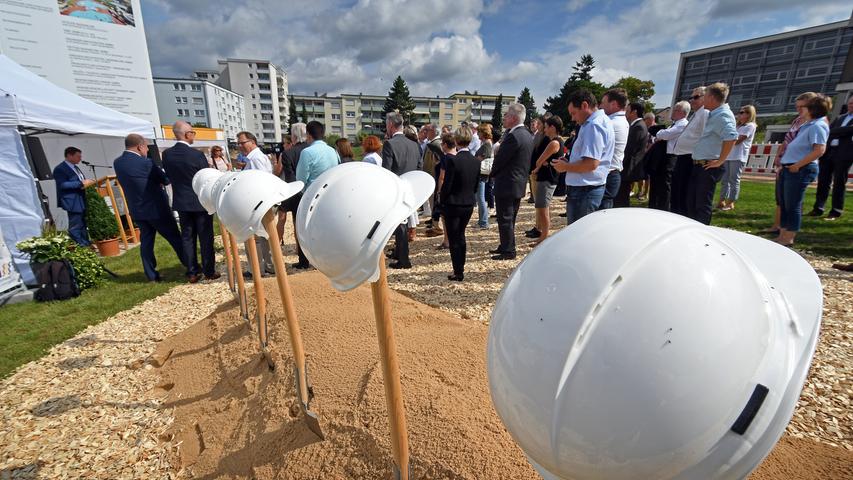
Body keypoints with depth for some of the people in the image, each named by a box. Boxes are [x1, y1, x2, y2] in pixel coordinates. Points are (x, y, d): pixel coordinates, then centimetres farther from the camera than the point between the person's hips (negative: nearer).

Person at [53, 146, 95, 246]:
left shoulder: (75, 167, 17)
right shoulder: (60, 169, -10)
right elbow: (62, 185, -19)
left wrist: (87, 183, 6)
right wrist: (82, 183, -23)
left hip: (82, 201, 9)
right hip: (73, 202, -9)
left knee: (83, 225, 15)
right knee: (75, 227, -5)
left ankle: (86, 244, 23)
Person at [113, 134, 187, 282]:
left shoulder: (117, 163, 3)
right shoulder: (146, 163, -18)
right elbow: (166, 180, -8)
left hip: (137, 210, 6)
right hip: (156, 209, -6)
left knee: (146, 242, 11)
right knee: (175, 239, 3)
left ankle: (151, 275, 15)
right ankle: (191, 269, 10)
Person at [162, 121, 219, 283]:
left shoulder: (166, 154, 0)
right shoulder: (197, 154, -16)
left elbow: (168, 176, 9)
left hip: (181, 202, 5)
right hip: (200, 201, -5)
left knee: (187, 237, 10)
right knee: (205, 238, 3)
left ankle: (193, 273, 14)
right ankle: (209, 272, 9)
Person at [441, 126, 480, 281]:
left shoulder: (452, 160, -18)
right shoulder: (476, 161, 0)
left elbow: (446, 185, -16)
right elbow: (476, 185, 6)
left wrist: (442, 201, 0)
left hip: (453, 204, -6)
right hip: (469, 204, 6)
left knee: (453, 239, 4)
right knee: (460, 236, 19)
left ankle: (458, 273, 9)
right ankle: (460, 269, 27)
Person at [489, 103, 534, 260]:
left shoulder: (513, 136, -20)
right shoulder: (528, 135, 11)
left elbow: (500, 159, -18)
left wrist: (492, 173, 1)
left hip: (506, 184, -10)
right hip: (519, 184, 10)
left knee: (505, 219, -1)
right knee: (509, 218, 18)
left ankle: (508, 251, 7)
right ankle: (505, 246, 29)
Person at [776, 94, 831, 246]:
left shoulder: (817, 126, -12)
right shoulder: (807, 125, 17)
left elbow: (819, 150, -22)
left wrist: (797, 165, -20)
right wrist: (784, 162, 18)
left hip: (800, 170, -10)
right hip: (789, 168, 10)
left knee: (793, 205, -4)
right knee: (785, 204, 13)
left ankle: (789, 238, 4)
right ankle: (782, 235, 20)